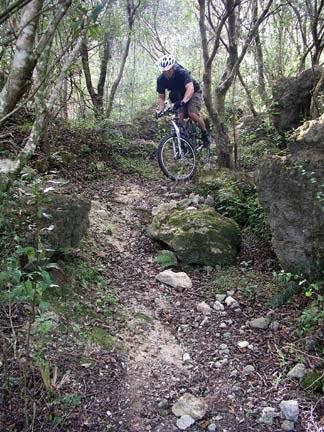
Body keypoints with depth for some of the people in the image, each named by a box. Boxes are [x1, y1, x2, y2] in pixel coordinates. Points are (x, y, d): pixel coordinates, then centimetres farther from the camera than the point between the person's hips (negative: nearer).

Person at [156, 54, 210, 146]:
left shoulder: (182, 73, -32)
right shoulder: (160, 80, -18)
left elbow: (190, 89, -46)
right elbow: (161, 97, -10)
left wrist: (183, 101, -63)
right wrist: (161, 111, -28)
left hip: (193, 93, -5)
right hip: (179, 96, 5)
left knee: (192, 113, -27)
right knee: (179, 117, -16)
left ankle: (205, 134, -6)